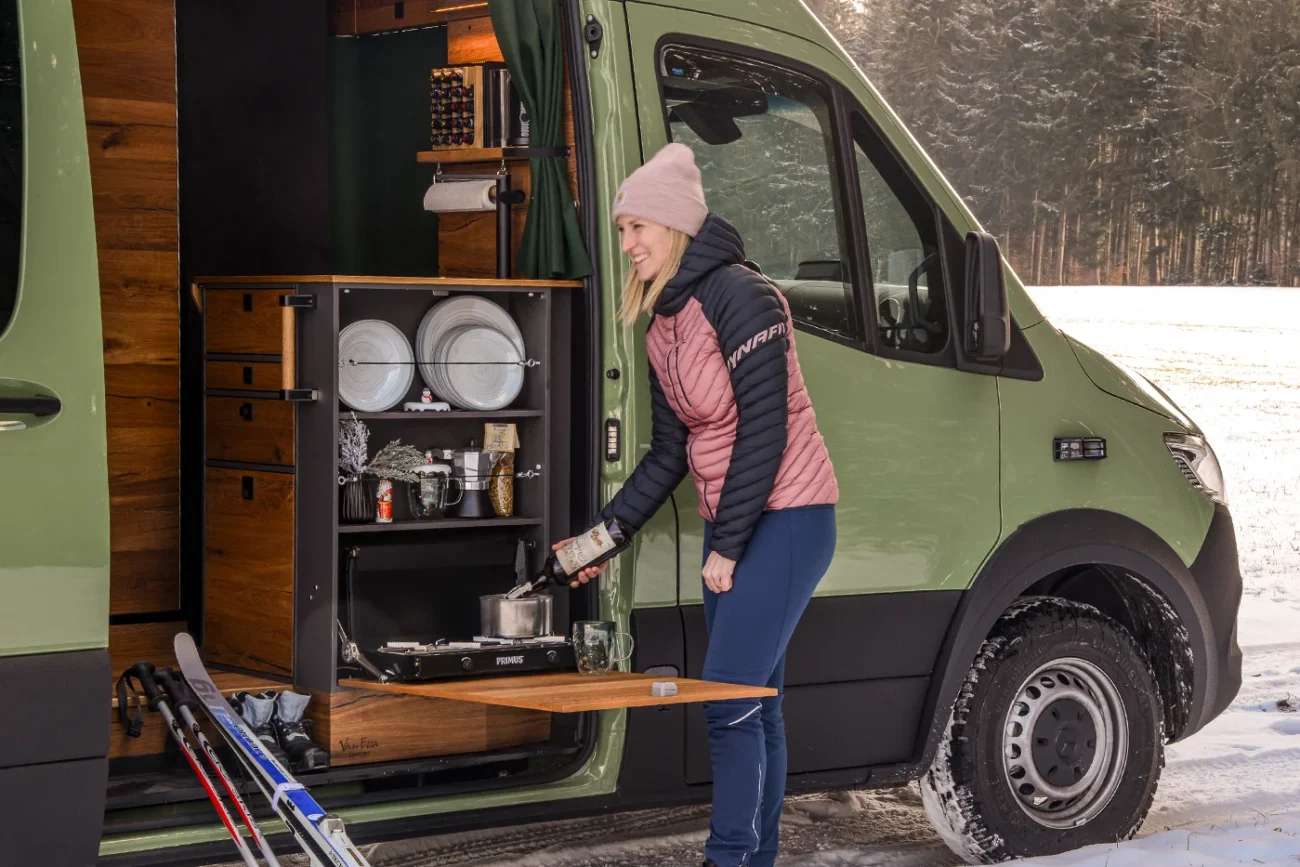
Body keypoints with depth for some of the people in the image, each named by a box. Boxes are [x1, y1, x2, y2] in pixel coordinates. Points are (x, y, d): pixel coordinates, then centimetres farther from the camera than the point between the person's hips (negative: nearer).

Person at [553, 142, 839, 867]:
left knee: (731, 700, -14)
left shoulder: (739, 297, -15)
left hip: (785, 520, -9)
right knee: (754, 708, 10)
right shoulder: (664, 327, 13)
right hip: (731, 527, 9)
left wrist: (727, 547, -16)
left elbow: (764, 430, -18)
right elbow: (671, 453, 17)